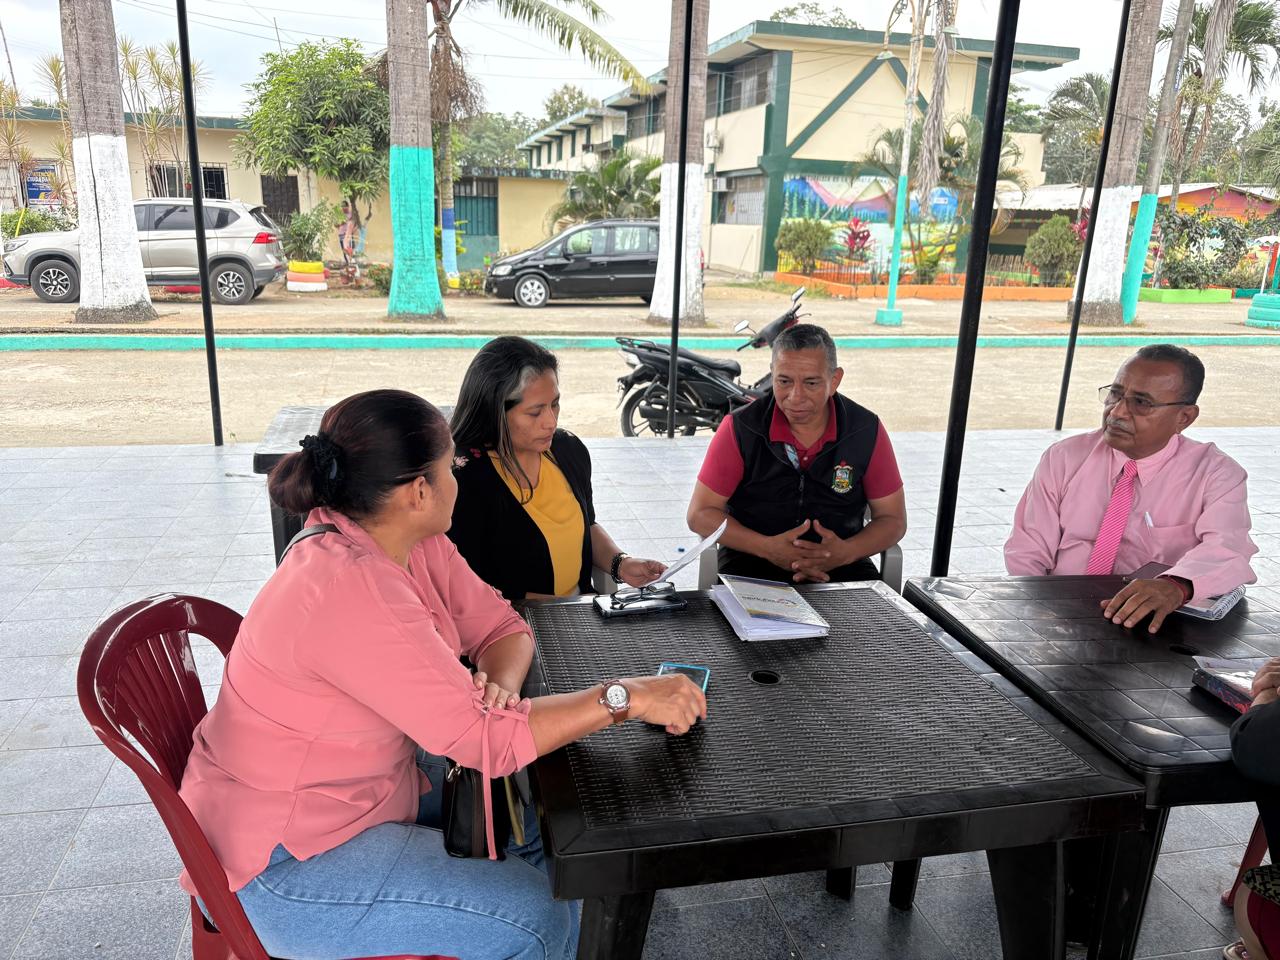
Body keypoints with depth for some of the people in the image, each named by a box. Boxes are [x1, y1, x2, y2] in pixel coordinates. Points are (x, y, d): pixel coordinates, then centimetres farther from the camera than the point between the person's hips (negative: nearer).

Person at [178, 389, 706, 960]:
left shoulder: (421, 547, -5)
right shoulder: (351, 591, -32)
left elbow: (501, 627, 3)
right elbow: (482, 739, -31)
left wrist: (499, 686, -20)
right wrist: (625, 698, -25)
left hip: (369, 793, 9)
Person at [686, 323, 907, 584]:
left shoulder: (867, 430, -4)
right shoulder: (740, 428, -8)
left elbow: (893, 519, 4)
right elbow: (700, 514, -5)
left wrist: (845, 553, -17)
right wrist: (768, 548, -20)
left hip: (840, 565, 3)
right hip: (751, 560, -3)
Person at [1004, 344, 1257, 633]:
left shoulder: (1217, 474, 1)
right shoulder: (1062, 459, 5)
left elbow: (1227, 548, -19)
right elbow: (1027, 554, 3)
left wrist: (1175, 585, -41)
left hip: (1155, 628, 0)